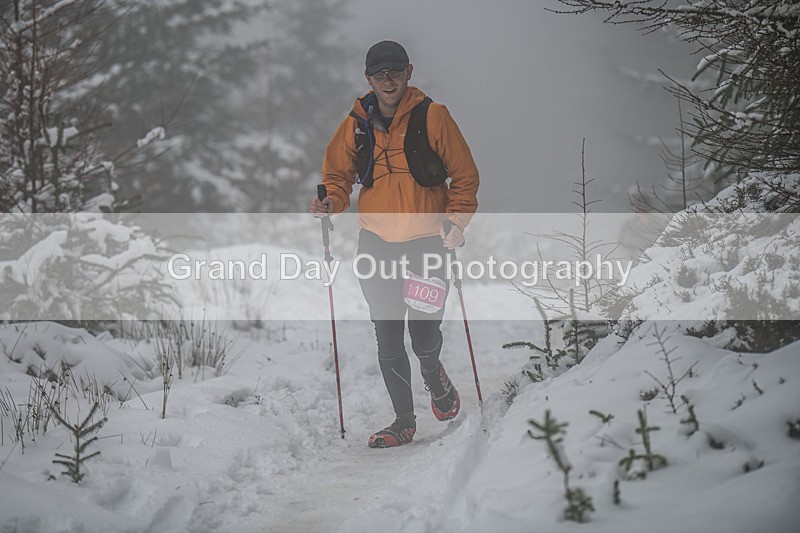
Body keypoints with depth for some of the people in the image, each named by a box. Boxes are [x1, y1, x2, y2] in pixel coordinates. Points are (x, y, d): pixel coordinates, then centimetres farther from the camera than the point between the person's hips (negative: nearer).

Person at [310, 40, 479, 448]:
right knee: (388, 338, 2)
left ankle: (434, 375, 33)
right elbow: (339, 175, 13)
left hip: (426, 242, -2)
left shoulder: (432, 117, -5)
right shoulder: (357, 124, 3)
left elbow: (464, 175, -1)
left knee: (424, 336, -3)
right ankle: (403, 421, 15)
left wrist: (456, 220, -15)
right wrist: (330, 203, -8)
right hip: (376, 242, 3)